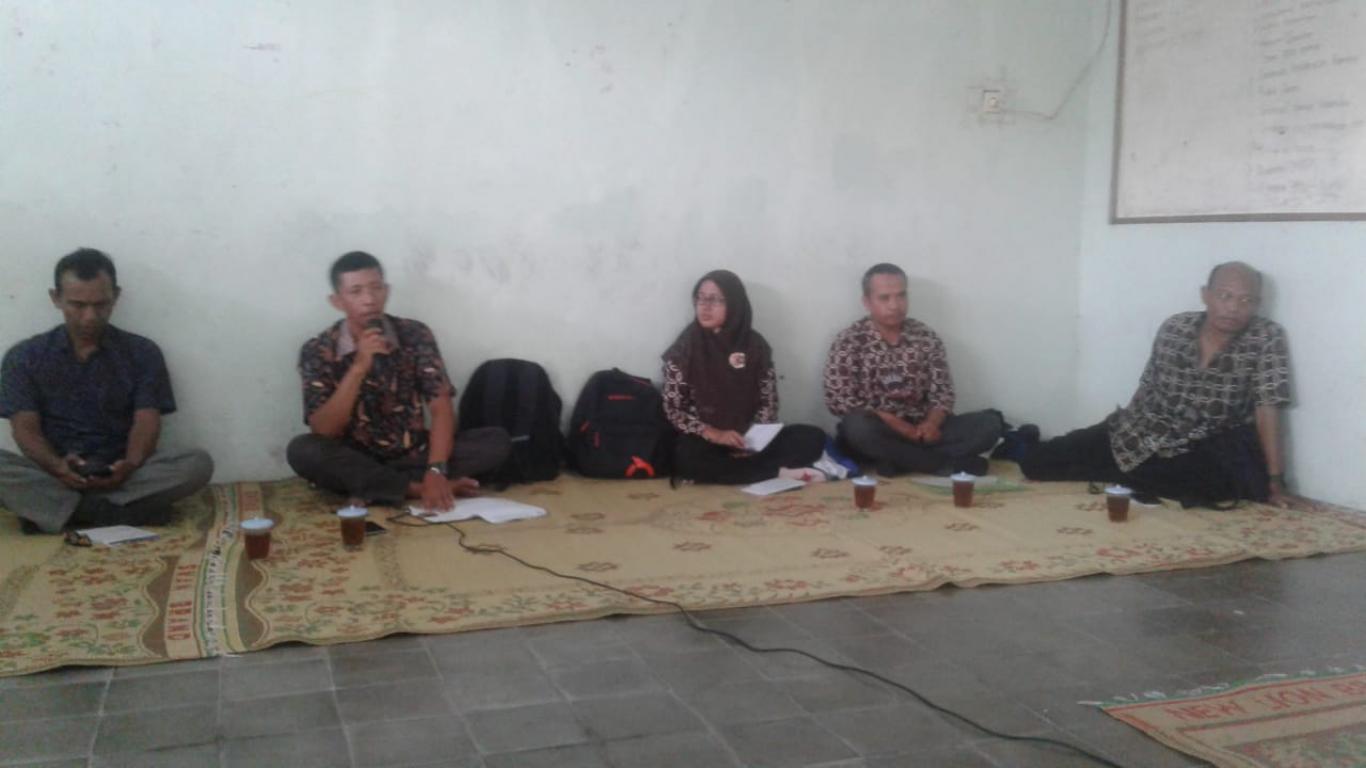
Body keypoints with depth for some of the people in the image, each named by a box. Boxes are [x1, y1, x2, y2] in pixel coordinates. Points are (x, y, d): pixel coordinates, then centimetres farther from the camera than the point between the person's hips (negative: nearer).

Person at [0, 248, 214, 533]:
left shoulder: (142, 353, 6)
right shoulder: (24, 357, 7)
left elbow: (146, 422, -3)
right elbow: (25, 428, -2)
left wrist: (130, 465, -26)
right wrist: (57, 466, -25)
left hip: (119, 474, 1)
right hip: (51, 474, 0)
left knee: (198, 464, -26)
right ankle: (126, 512, -31)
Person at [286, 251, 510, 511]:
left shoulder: (415, 335, -5)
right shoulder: (317, 351, -8)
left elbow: (442, 409, -12)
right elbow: (322, 432, -17)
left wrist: (436, 471, -29)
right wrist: (359, 368, -28)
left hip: (414, 457, 1)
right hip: (355, 463, -1)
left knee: (497, 440, -19)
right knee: (302, 450, -32)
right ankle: (416, 489, -24)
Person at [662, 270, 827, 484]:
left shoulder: (754, 345, 4)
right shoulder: (684, 348, -2)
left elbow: (769, 401, 6)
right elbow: (673, 409, -4)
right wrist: (714, 434, -18)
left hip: (749, 440, 3)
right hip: (705, 441, -2)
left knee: (813, 437, -18)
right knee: (688, 458, -38)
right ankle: (779, 472, -27)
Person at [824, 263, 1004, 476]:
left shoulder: (927, 338, 5)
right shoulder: (849, 341, -5)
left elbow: (942, 393, 5)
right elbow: (838, 400, -10)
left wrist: (932, 422, -17)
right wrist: (894, 422, -19)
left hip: (920, 431, 4)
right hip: (877, 433, -3)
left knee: (990, 422, -14)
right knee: (856, 426, -37)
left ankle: (899, 461, -22)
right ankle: (948, 463, -23)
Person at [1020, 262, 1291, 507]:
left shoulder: (1267, 338, -11)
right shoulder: (1174, 328, -2)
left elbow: (1268, 408, -16)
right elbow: (1146, 389, 7)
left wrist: (1274, 478, -21)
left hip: (1197, 451, -1)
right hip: (1137, 434, 1)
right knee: (1036, 461, -10)